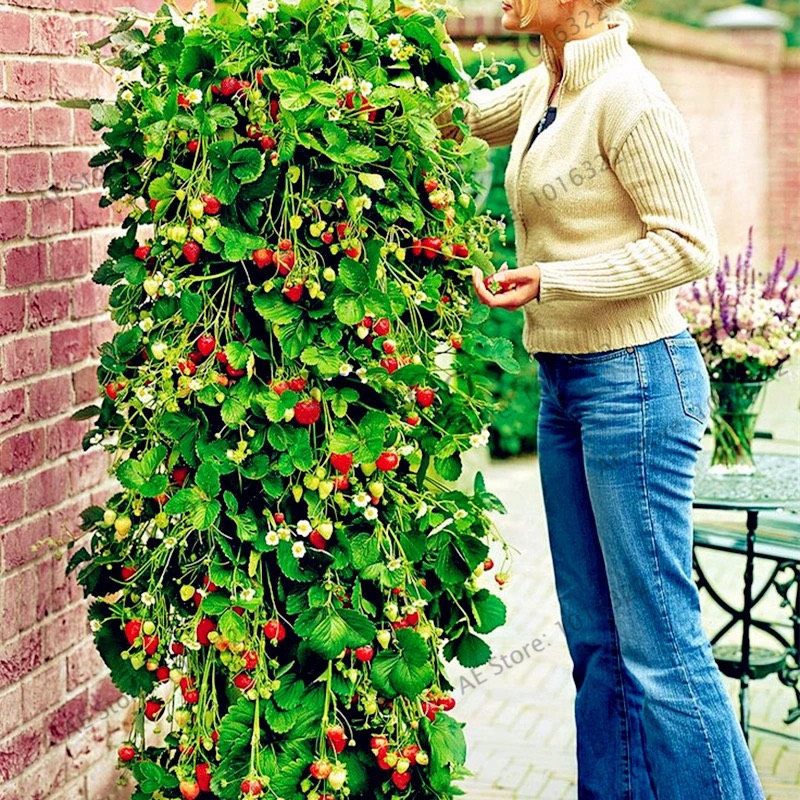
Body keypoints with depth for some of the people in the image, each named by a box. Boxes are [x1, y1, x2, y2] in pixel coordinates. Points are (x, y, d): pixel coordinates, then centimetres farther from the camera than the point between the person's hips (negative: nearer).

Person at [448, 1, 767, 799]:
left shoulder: (625, 97, -15)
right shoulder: (543, 89, 10)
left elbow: (689, 246, -16)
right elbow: (463, 112, 30)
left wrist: (552, 280, -18)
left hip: (633, 379, -9)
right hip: (565, 381, 9)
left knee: (658, 642, -7)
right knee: (594, 635, 13)